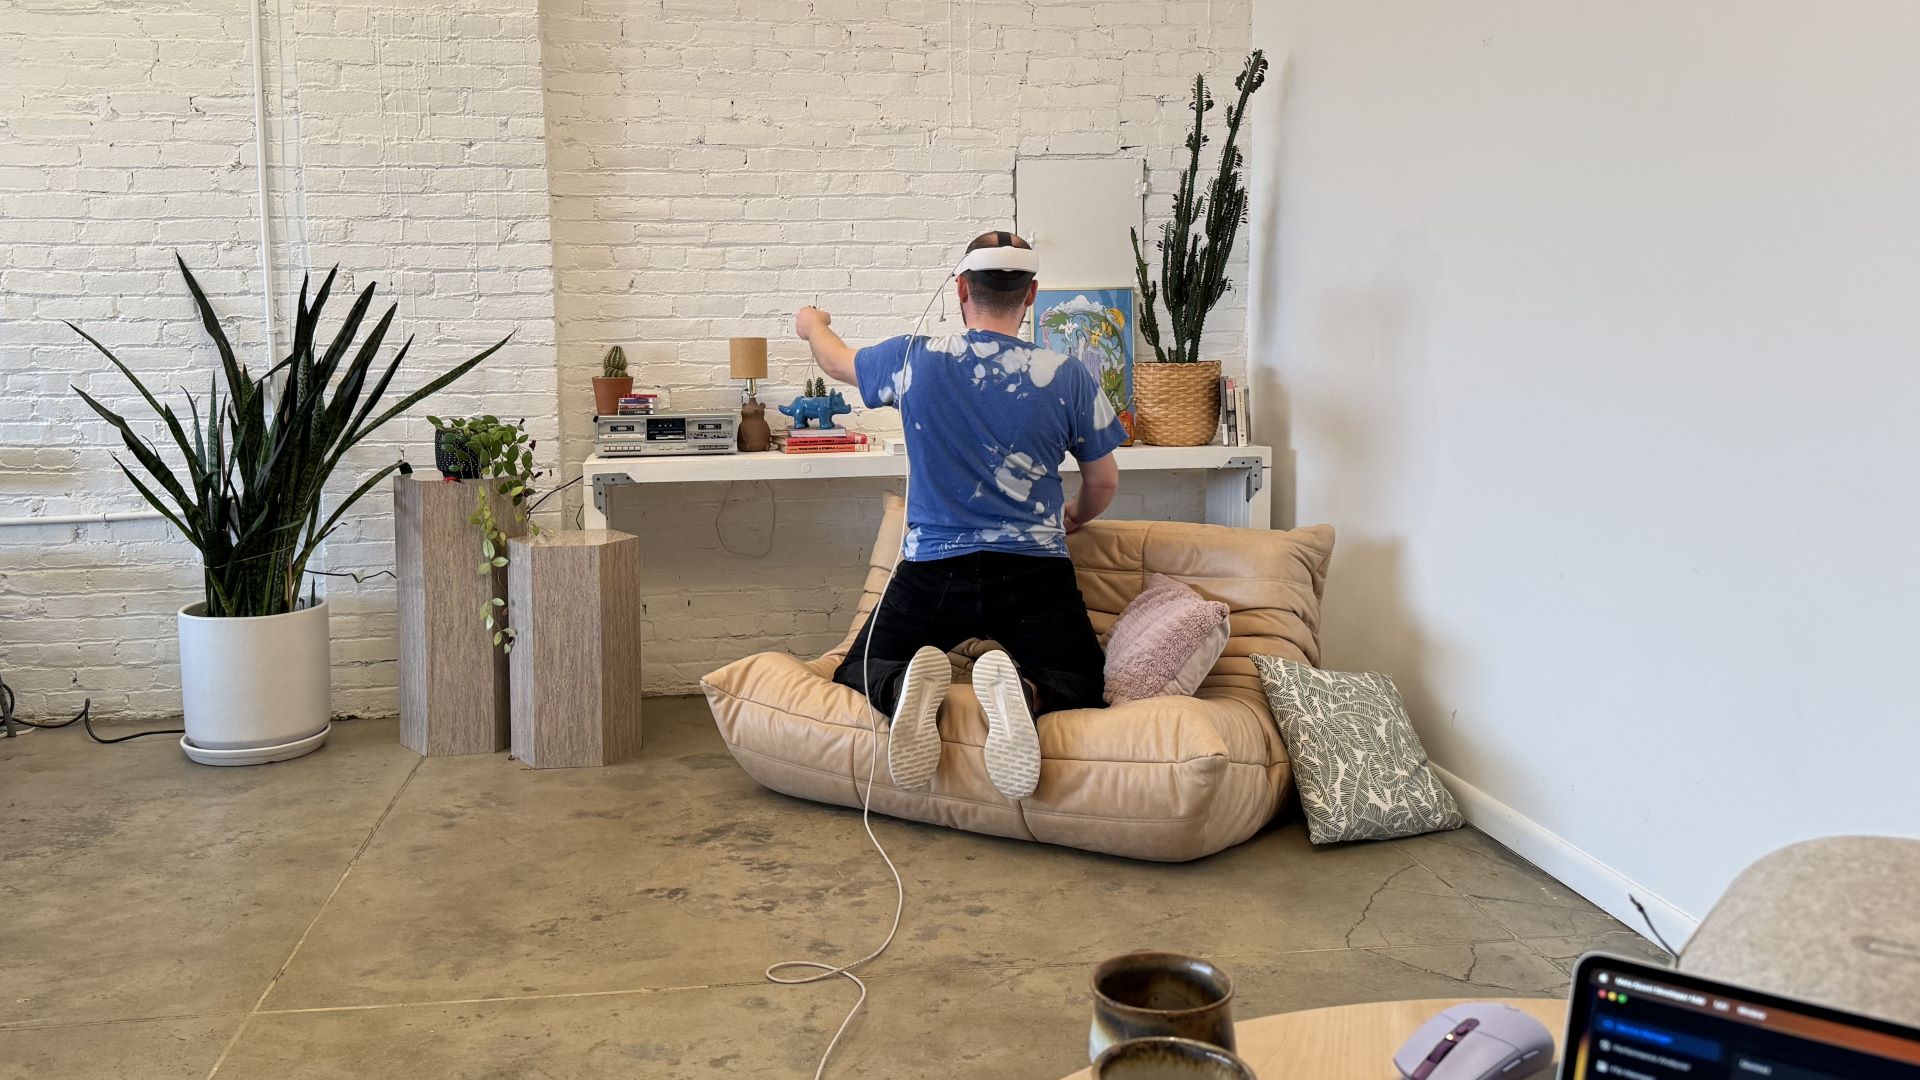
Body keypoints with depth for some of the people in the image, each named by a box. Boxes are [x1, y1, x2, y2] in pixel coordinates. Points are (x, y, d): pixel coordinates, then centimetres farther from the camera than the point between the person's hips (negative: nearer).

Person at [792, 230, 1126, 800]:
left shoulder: (914, 360, -3)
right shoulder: (1068, 378, -4)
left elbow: (837, 361, 19)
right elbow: (1104, 482, 8)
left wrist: (812, 324, 43)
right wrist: (1074, 517, 32)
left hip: (932, 572, 1)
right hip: (1032, 574, 0)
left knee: (857, 673, 20)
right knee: (1083, 686, 16)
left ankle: (905, 687, -19)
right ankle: (1022, 688, -22)